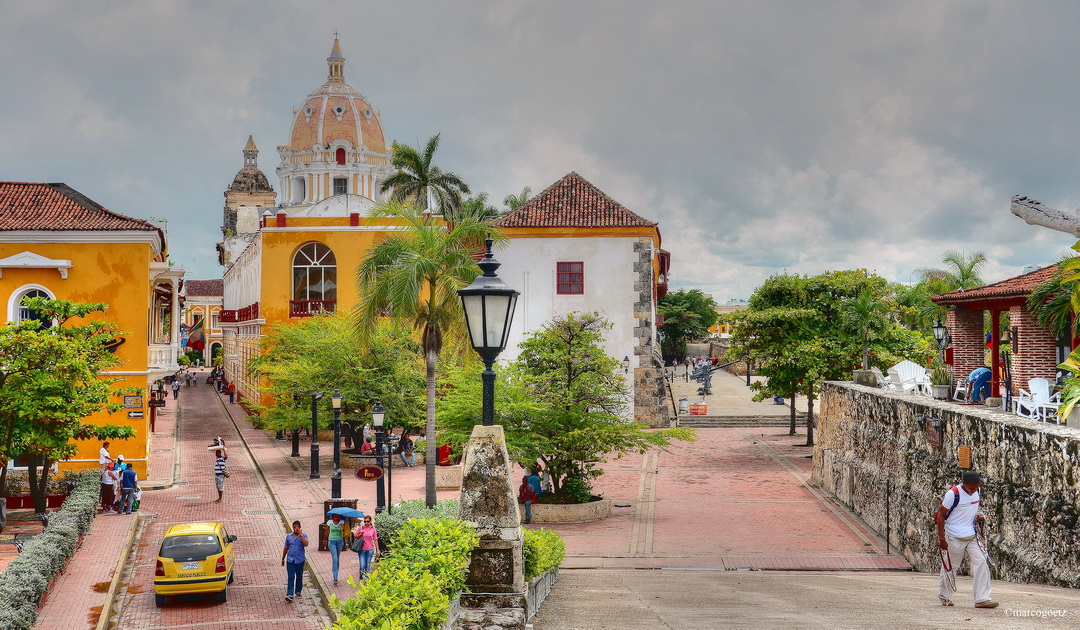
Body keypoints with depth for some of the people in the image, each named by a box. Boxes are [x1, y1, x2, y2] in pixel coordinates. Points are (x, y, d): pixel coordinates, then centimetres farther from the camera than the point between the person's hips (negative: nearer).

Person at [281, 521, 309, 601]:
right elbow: (286, 548, 14)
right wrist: (283, 558, 19)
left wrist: (301, 534, -22)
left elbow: (306, 544, -22)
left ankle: (298, 592, 31)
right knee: (290, 577, -7)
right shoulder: (288, 536, 6)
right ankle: (289, 595, -13)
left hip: (300, 560, -1)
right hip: (290, 560, 1)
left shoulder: (303, 536, -3)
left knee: (299, 576, 12)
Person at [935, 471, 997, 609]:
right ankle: (944, 595, 30)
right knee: (950, 567, 7)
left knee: (981, 563, -8)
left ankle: (982, 599, -6)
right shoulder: (953, 494, -17)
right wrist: (941, 538, -14)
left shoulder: (976, 491, 4)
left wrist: (977, 516, 2)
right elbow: (941, 515, -11)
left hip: (971, 536, 6)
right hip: (954, 538, -5)